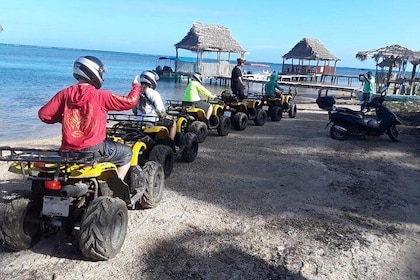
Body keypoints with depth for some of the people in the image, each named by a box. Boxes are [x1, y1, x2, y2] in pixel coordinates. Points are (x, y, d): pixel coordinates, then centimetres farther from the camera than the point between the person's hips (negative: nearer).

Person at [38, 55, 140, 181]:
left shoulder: (64, 94, 0)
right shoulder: (100, 96, -11)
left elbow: (43, 114, 0)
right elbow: (129, 102, -6)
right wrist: (136, 86, 12)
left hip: (68, 151, 5)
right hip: (93, 150, -5)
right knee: (126, 152, 17)